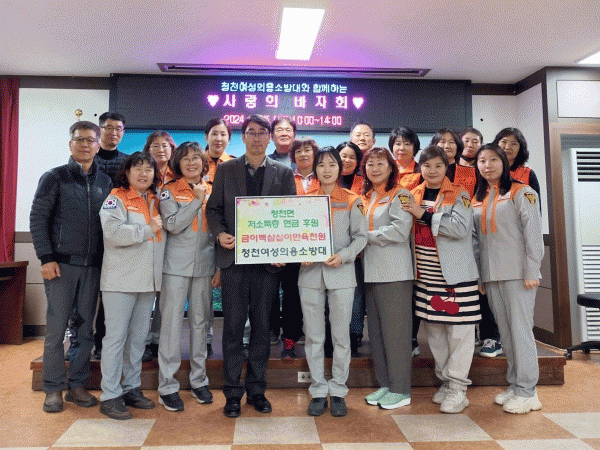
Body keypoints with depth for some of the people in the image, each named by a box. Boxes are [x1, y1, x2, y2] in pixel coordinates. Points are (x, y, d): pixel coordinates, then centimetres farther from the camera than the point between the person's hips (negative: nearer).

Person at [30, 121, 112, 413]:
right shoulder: (55, 178, 1)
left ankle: (76, 385, 21)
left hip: (93, 266, 3)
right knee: (56, 327, 2)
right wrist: (46, 257, -11)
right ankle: (54, 389, 15)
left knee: (87, 328, 8)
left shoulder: (105, 182, 11)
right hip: (61, 265, -3)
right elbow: (37, 219, -3)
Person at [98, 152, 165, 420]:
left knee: (139, 337, 13)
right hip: (121, 280, -6)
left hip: (148, 281, 6)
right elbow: (114, 232, -18)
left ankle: (132, 388, 25)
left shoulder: (155, 201, 16)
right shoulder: (116, 199, -3)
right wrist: (148, 229, -12)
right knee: (116, 337, -2)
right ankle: (110, 396, 8)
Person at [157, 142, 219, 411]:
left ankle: (199, 380, 23)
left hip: (205, 265, 3)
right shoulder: (169, 191, 2)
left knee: (200, 322, 10)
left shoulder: (212, 192, 10)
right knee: (172, 322, -1)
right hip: (177, 265, -3)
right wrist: (197, 200, -10)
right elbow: (173, 225, -12)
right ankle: (167, 386, 10)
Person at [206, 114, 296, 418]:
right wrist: (220, 233, -10)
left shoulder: (284, 173, 9)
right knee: (233, 325, 4)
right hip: (234, 256, 0)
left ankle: (256, 389, 22)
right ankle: (233, 392, 17)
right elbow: (213, 208, 9)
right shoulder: (226, 170, 10)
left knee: (262, 325, 8)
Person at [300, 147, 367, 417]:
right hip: (310, 273, 2)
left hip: (341, 273, -1)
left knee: (341, 335, 4)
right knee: (314, 336, 7)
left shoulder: (351, 201, 5)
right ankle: (318, 391, 20)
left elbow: (361, 236, 1)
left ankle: (338, 391, 19)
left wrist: (344, 255, -15)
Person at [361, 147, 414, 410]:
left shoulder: (400, 195, -4)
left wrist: (368, 236, -9)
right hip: (371, 272, 7)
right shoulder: (364, 198, 18)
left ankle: (401, 390, 10)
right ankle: (385, 384, 23)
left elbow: (400, 231, -16)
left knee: (395, 331, -2)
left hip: (394, 272, -7)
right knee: (376, 332, 11)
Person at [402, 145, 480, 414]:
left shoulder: (459, 195, -2)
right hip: (425, 276, 5)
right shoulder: (414, 196, 12)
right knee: (433, 330, 12)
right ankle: (444, 381, 26)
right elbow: (409, 232, 22)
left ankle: (457, 389, 10)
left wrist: (424, 215, -18)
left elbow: (460, 227, -18)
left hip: (456, 275, -5)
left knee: (458, 331, -2)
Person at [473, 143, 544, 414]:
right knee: (505, 330, 10)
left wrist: (531, 272, -12)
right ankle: (514, 385, 21)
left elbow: (533, 233, -7)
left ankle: (527, 391, 9)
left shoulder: (521, 192, -1)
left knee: (520, 328, -2)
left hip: (517, 273, -5)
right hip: (491, 275, 5)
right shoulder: (477, 200, 15)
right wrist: (478, 275, 11)